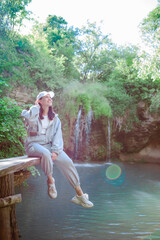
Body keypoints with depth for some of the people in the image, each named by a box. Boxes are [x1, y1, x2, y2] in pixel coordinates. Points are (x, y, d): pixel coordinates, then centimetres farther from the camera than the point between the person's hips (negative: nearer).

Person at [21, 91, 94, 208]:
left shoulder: (55, 118, 15)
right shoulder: (34, 114, 4)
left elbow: (57, 136, 5)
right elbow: (29, 117, -23)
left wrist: (55, 151, -12)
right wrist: (36, 107, -3)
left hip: (49, 145, 4)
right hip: (34, 144, -4)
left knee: (67, 162, -15)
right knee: (45, 153, -39)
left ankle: (79, 194, -7)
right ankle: (50, 181, -15)